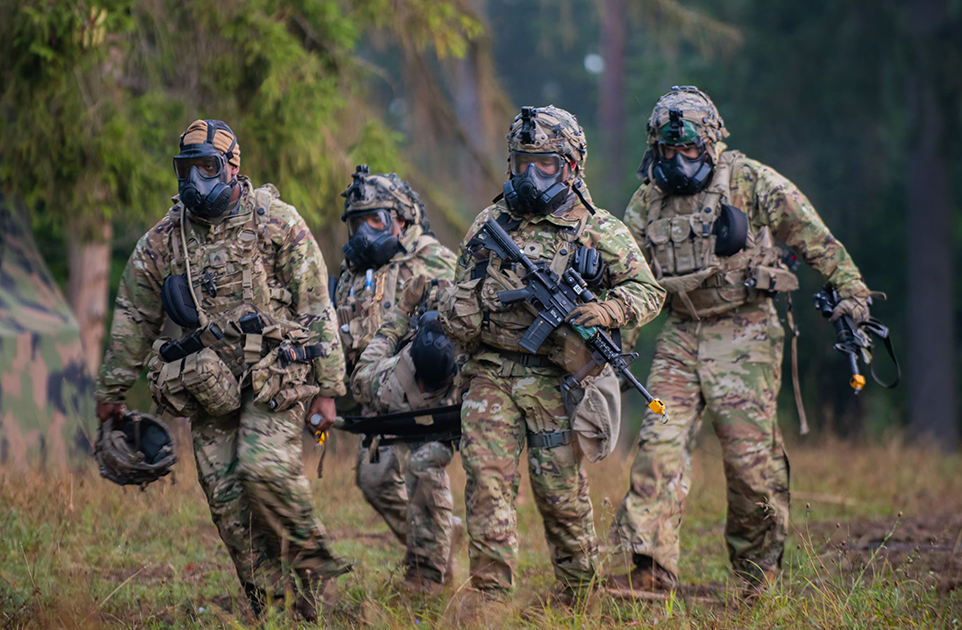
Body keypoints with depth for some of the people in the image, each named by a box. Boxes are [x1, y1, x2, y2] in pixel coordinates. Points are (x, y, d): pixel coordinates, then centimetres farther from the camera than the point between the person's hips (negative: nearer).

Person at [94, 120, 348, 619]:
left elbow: (316, 309, -2)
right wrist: (111, 390, 21)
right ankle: (269, 605, 8)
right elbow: (134, 319, 17)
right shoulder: (163, 241, 7)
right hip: (208, 390, 4)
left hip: (274, 383, -4)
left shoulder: (276, 223, -3)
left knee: (265, 469, -25)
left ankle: (311, 560, -2)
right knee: (227, 503, -1)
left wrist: (326, 387, -5)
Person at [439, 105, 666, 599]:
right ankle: (490, 596, -9)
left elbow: (647, 291, 2)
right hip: (490, 375, 2)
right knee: (487, 483, -9)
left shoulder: (597, 230, 3)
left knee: (561, 492, 2)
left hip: (554, 379, -2)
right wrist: (459, 311, 0)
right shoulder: (489, 225, 13)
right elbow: (459, 298, 23)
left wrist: (605, 311, -16)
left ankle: (580, 593, 19)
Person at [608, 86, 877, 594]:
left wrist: (851, 292, -7)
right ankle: (646, 569, -14)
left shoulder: (753, 184, -4)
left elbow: (817, 242, 0)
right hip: (681, 337, 4)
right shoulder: (646, 204, 9)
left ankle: (759, 575, 11)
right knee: (660, 444, -10)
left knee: (751, 456, -5)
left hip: (745, 333, -4)